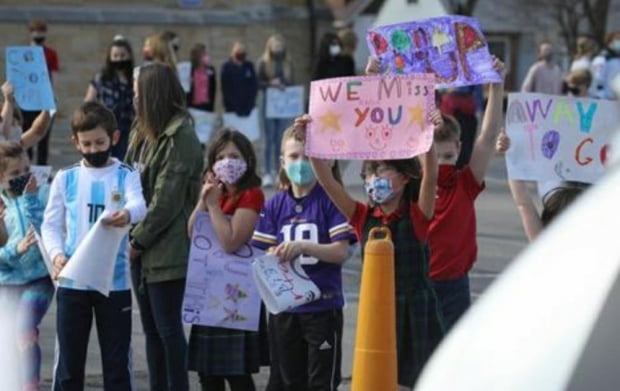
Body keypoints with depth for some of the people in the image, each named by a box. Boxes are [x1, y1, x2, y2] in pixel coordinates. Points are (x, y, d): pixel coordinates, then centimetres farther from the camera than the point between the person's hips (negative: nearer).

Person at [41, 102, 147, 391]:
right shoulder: (65, 179, 5)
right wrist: (57, 254, -14)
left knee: (117, 359, 5)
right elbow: (51, 224, 5)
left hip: (115, 281, -1)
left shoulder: (126, 176, 1)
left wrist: (128, 214, -42)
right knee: (69, 359, 6)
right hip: (71, 281, 1)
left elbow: (139, 205, -18)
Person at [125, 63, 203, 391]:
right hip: (141, 247, 8)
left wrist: (139, 240, -13)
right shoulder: (143, 132, 12)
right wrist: (131, 236, 2)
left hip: (167, 250, -8)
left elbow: (167, 198, -17)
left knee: (167, 327, -2)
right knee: (151, 327, 13)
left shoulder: (180, 137, -14)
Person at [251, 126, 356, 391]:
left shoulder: (330, 200, -7)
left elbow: (341, 252, -13)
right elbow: (265, 253, 4)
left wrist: (304, 247, -26)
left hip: (323, 306, -4)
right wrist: (275, 257, -19)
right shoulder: (276, 205, 5)